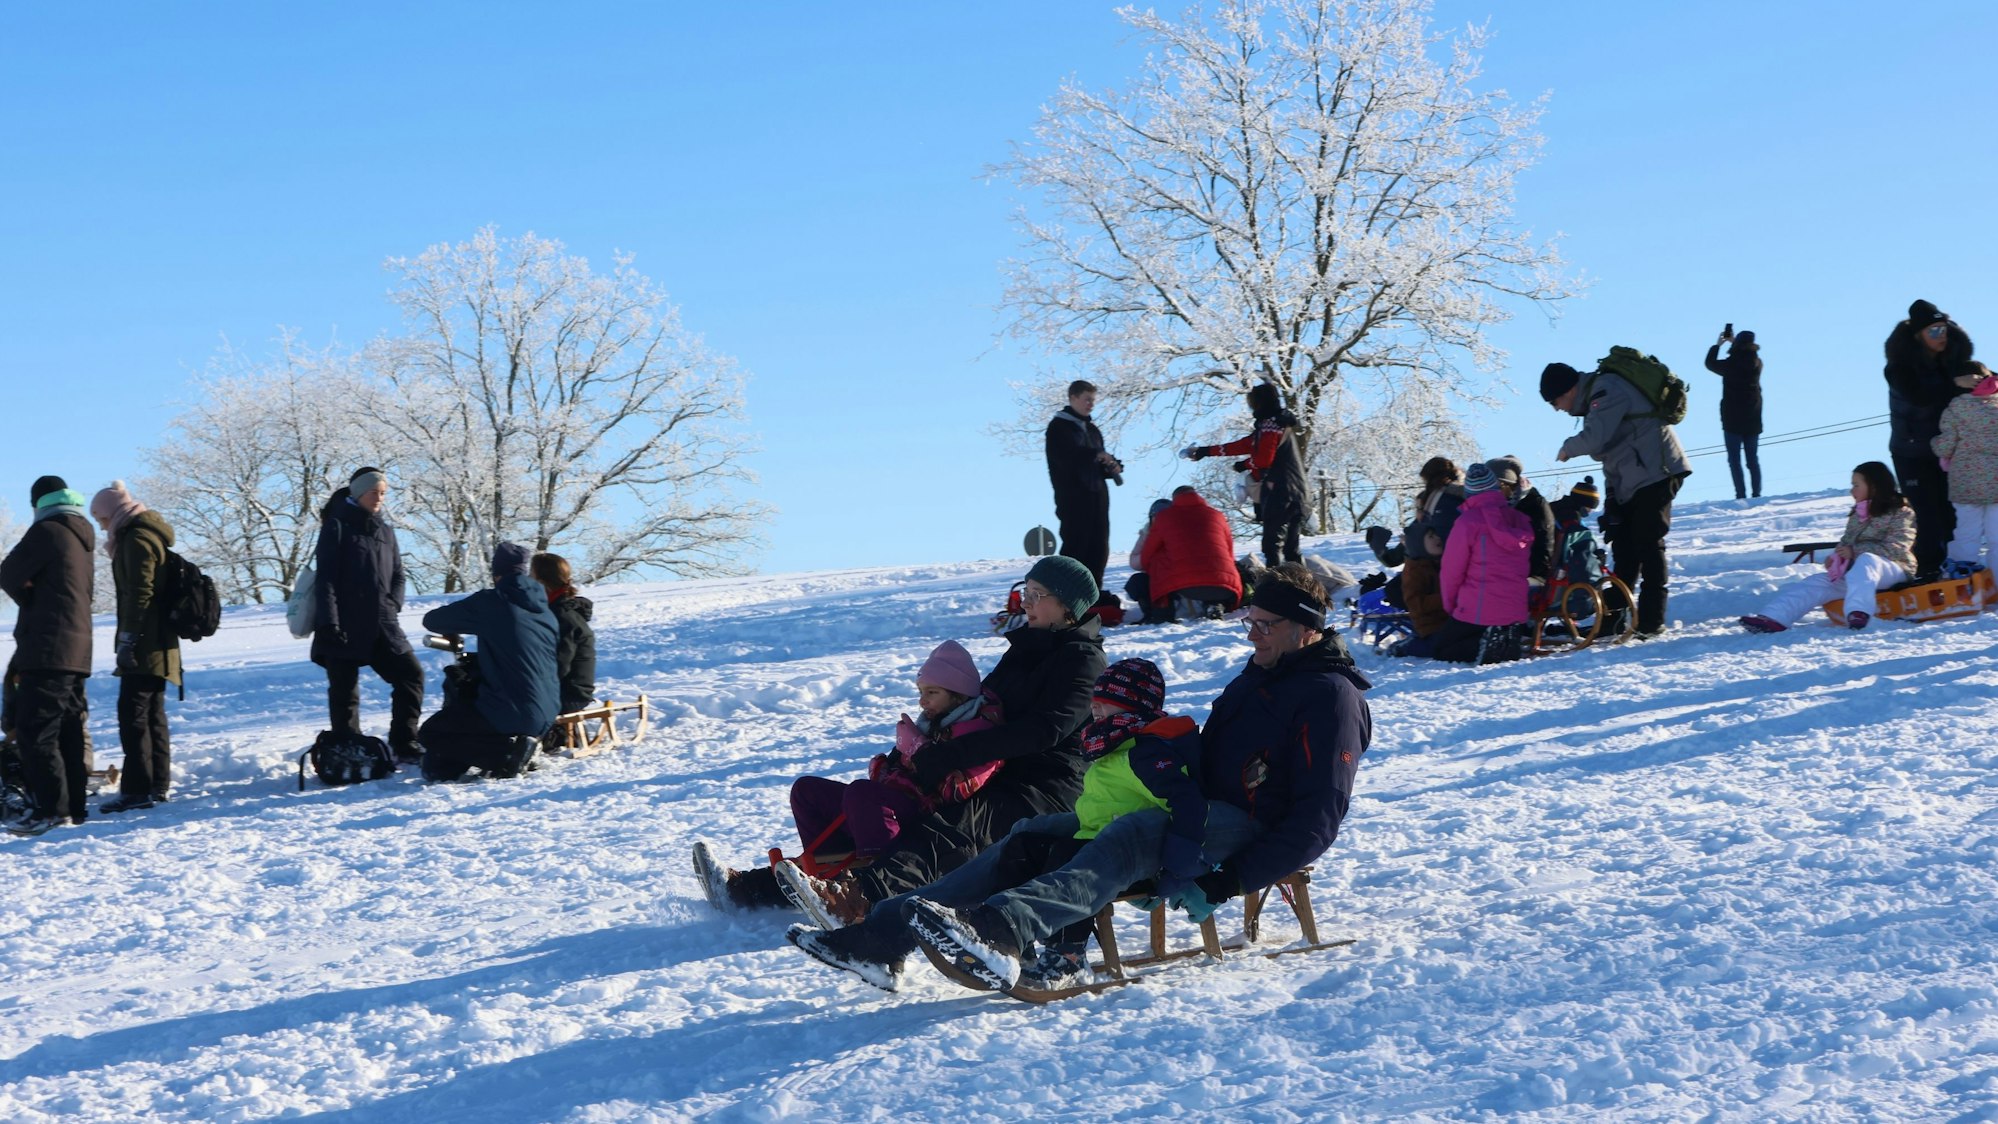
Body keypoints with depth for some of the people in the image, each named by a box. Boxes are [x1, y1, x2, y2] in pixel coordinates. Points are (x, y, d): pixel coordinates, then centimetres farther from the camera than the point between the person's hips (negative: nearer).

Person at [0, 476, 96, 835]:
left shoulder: (47, 530, -8)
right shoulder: (82, 538, 17)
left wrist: (32, 602, 13)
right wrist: (40, 607, 8)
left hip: (47, 647, -9)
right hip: (76, 649, 9)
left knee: (34, 730, -9)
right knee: (67, 730, 10)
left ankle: (51, 810, -14)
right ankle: (73, 806, 11)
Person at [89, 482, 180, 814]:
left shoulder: (136, 538, -11)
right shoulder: (153, 535, 20)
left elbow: (139, 593, -19)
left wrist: (128, 638, -20)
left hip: (145, 645, -10)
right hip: (159, 643, 10)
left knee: (133, 714, -11)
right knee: (152, 714, 12)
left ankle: (137, 789, -13)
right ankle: (157, 784, 15)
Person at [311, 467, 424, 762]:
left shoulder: (385, 531, 15)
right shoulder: (337, 526, -3)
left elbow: (398, 574, 20)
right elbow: (325, 577, -8)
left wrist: (392, 605, 0)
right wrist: (328, 623, -16)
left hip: (381, 626, 6)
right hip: (345, 626, -6)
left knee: (410, 673, 0)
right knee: (344, 692, -1)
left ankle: (404, 744, 6)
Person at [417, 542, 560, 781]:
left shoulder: (490, 602, -8)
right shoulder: (545, 610, 10)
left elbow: (431, 620, 2)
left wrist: (452, 631, 25)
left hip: (510, 713, -8)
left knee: (431, 733, 8)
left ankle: (506, 752, -8)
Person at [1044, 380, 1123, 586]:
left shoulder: (1092, 429, 23)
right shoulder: (1059, 426, 0)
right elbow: (1063, 456, -18)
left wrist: (1113, 467, 3)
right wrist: (1095, 455, -25)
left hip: (1097, 496, 7)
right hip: (1072, 497, -7)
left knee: (1099, 549, 5)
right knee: (1075, 546, -12)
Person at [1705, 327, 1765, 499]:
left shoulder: (1730, 364, -14)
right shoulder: (1757, 363, -1)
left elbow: (1710, 363, 5)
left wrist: (1717, 345, 18)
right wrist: (1733, 341, 28)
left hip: (1732, 419, -4)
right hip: (1753, 419, 4)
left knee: (1734, 459, -1)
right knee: (1752, 458, 12)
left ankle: (1741, 495, -9)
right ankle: (1756, 493, 7)